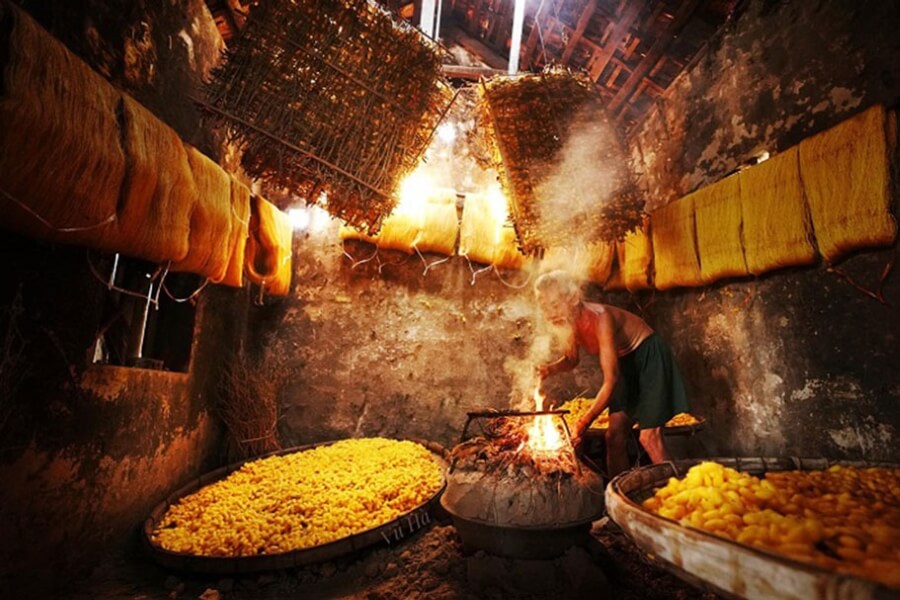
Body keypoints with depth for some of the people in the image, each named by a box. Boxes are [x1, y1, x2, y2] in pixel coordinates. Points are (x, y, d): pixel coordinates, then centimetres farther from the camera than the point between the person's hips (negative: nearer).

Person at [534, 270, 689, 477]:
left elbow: (611, 379, -33)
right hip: (626, 363, 7)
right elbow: (571, 359, 6)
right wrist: (551, 368, -16)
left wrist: (585, 422, -34)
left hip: (649, 357, -7)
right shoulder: (573, 321, -10)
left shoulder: (599, 318, -32)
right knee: (614, 435, 3)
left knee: (649, 437, -14)